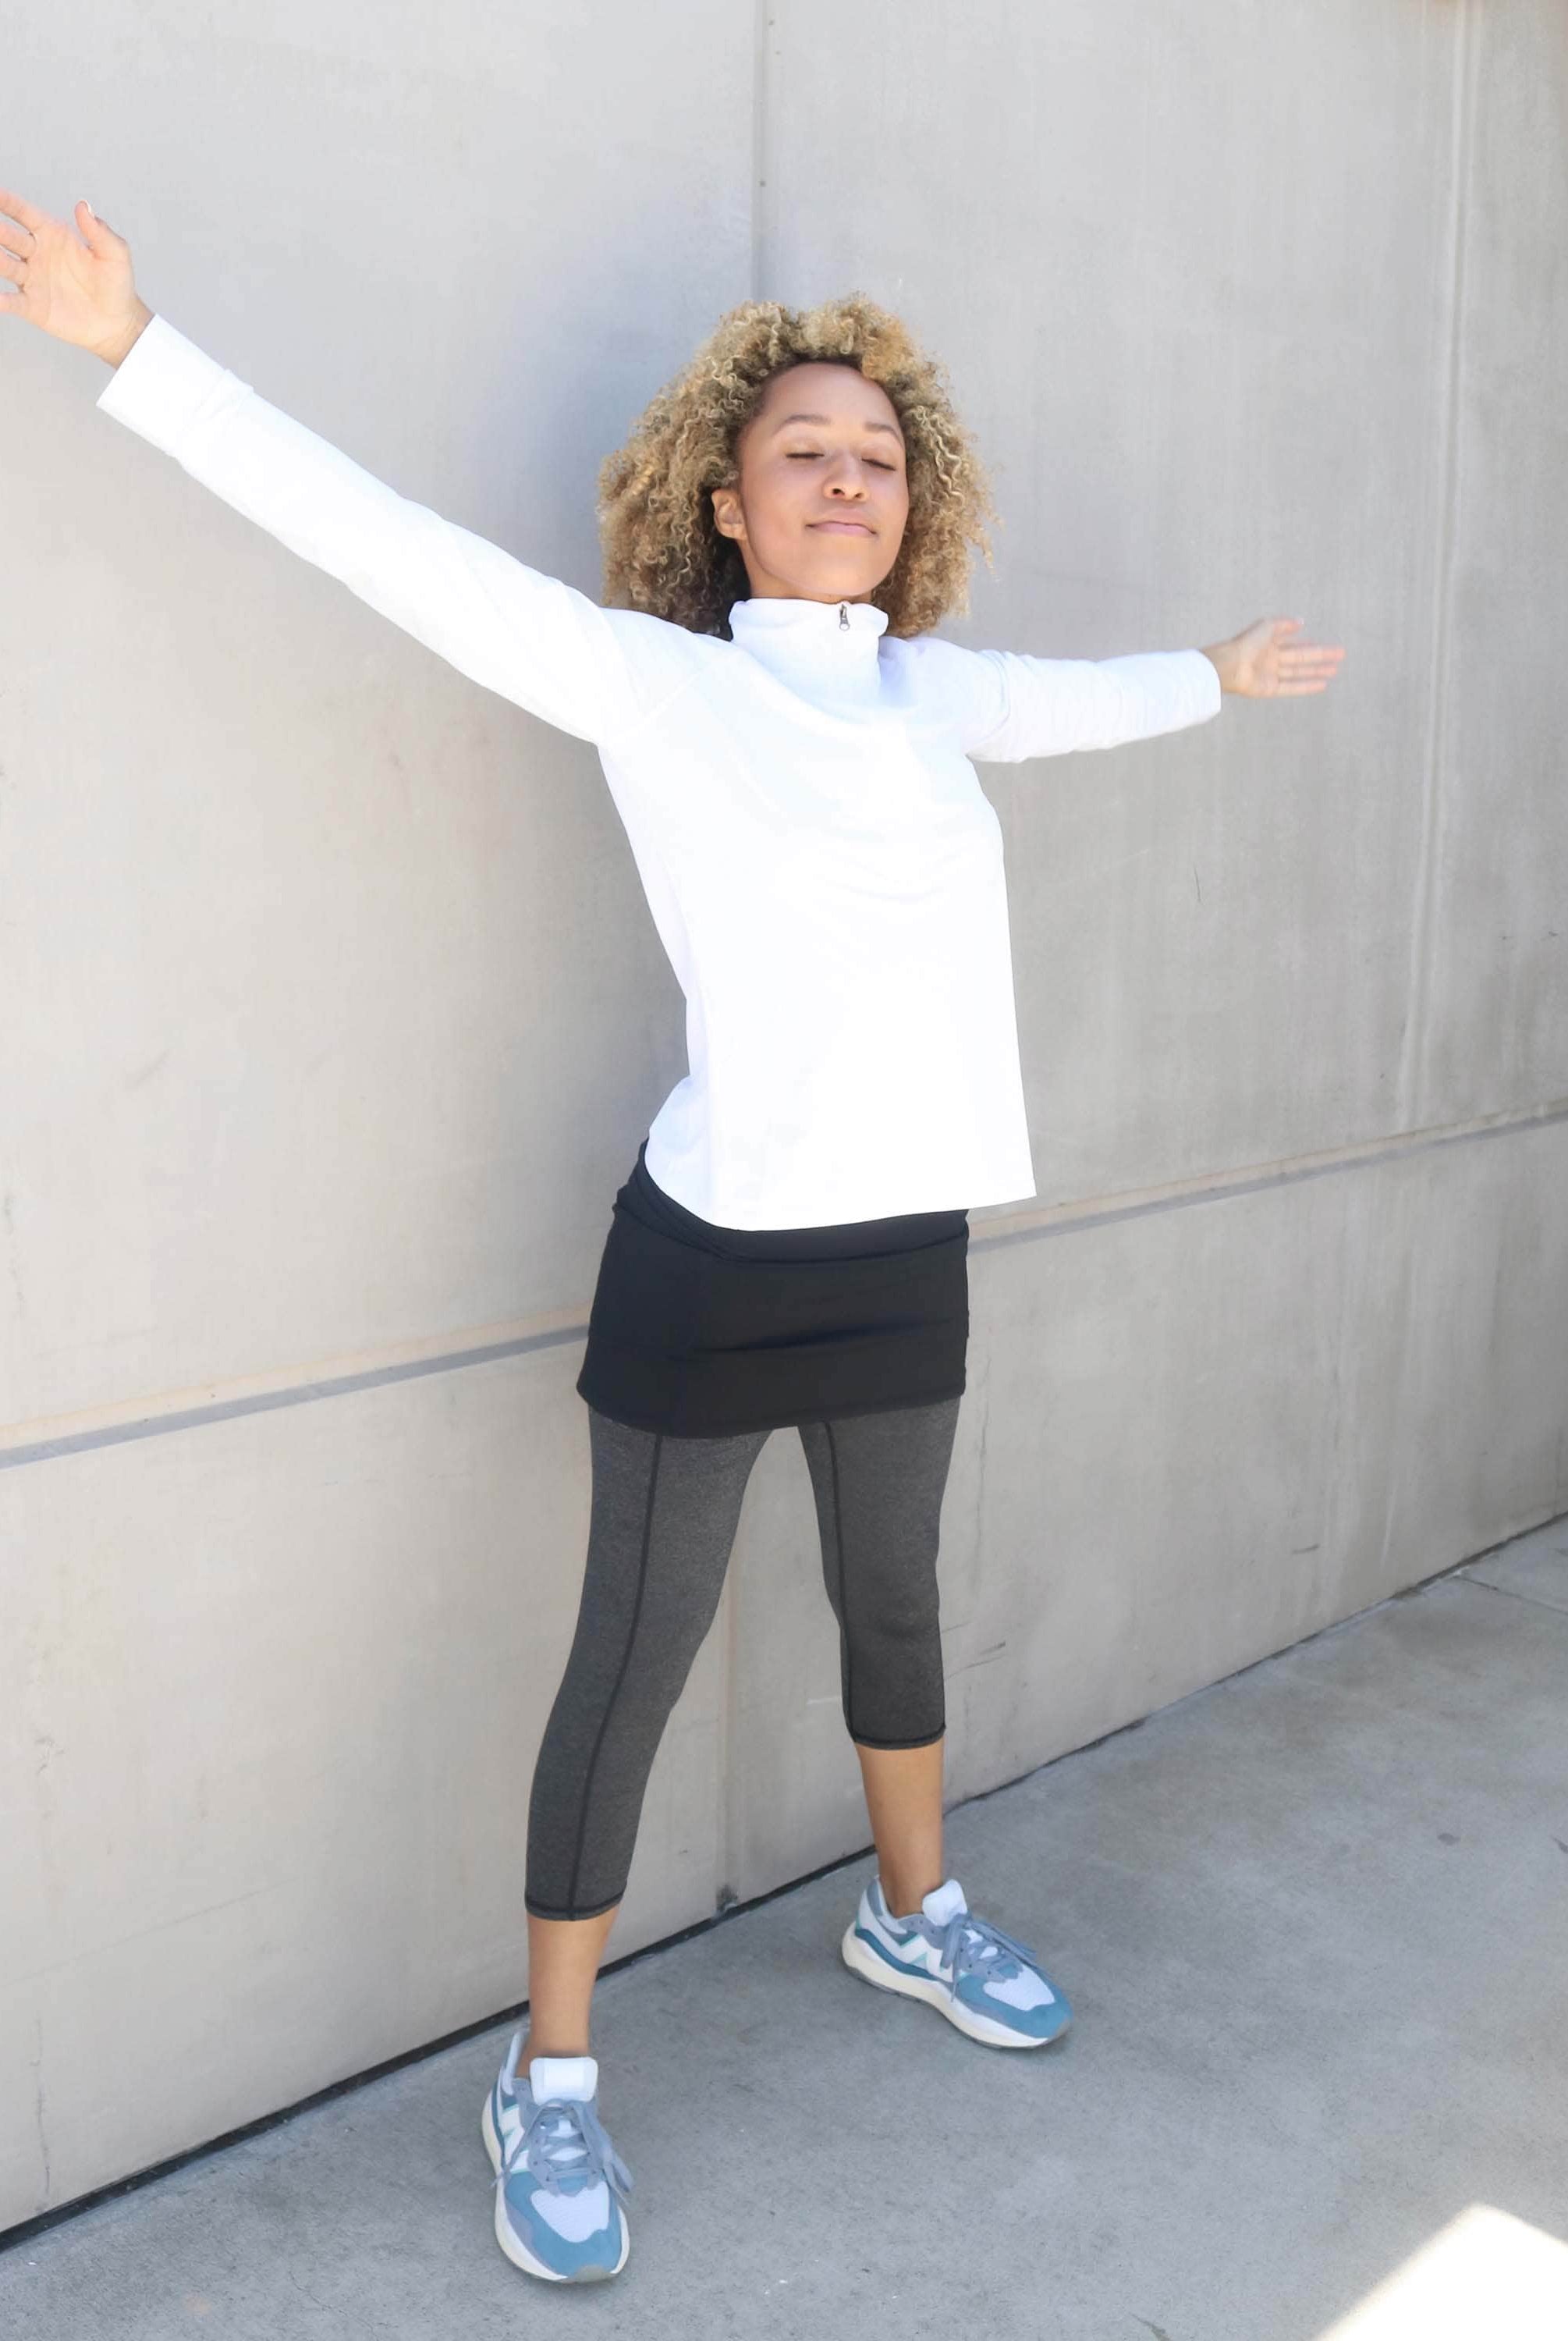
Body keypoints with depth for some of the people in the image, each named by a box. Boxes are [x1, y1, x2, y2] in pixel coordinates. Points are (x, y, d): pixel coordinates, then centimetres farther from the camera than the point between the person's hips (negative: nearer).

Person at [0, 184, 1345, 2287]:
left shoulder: (935, 689, 8)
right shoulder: (648, 679, -8)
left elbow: (1079, 698, 29)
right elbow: (386, 539, -15)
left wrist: (1220, 673, 47)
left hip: (908, 1248, 6)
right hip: (714, 1260, -6)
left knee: (894, 1610, 24)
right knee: (634, 1667, 4)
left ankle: (914, 1914, 49)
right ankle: (550, 2081, 23)